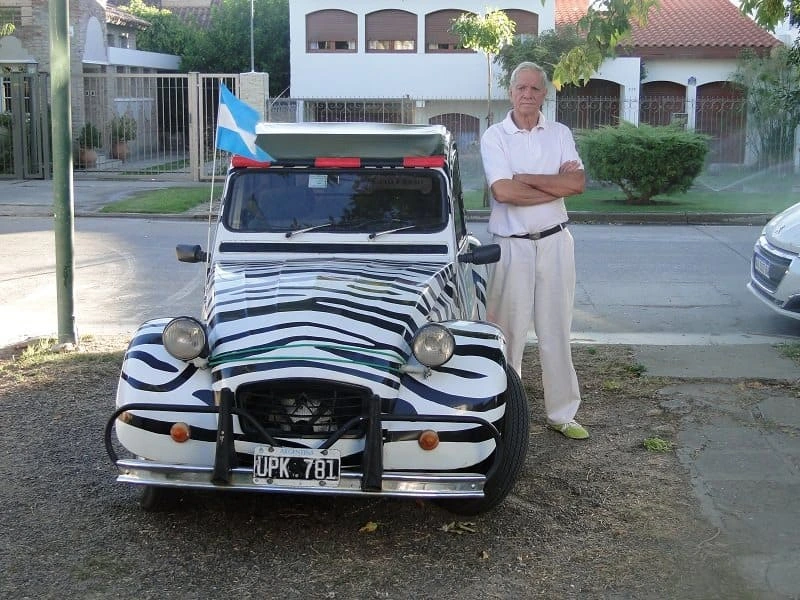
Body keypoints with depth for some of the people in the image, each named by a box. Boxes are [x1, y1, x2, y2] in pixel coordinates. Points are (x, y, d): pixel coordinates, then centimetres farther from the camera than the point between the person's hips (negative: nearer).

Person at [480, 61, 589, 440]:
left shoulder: (560, 134, 6)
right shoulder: (495, 137, -3)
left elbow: (578, 183, -8)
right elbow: (504, 191, -18)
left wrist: (526, 178, -13)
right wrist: (557, 185, -11)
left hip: (555, 242, 3)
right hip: (512, 245, -3)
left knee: (556, 332, 9)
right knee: (509, 332, 2)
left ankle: (562, 413, 17)